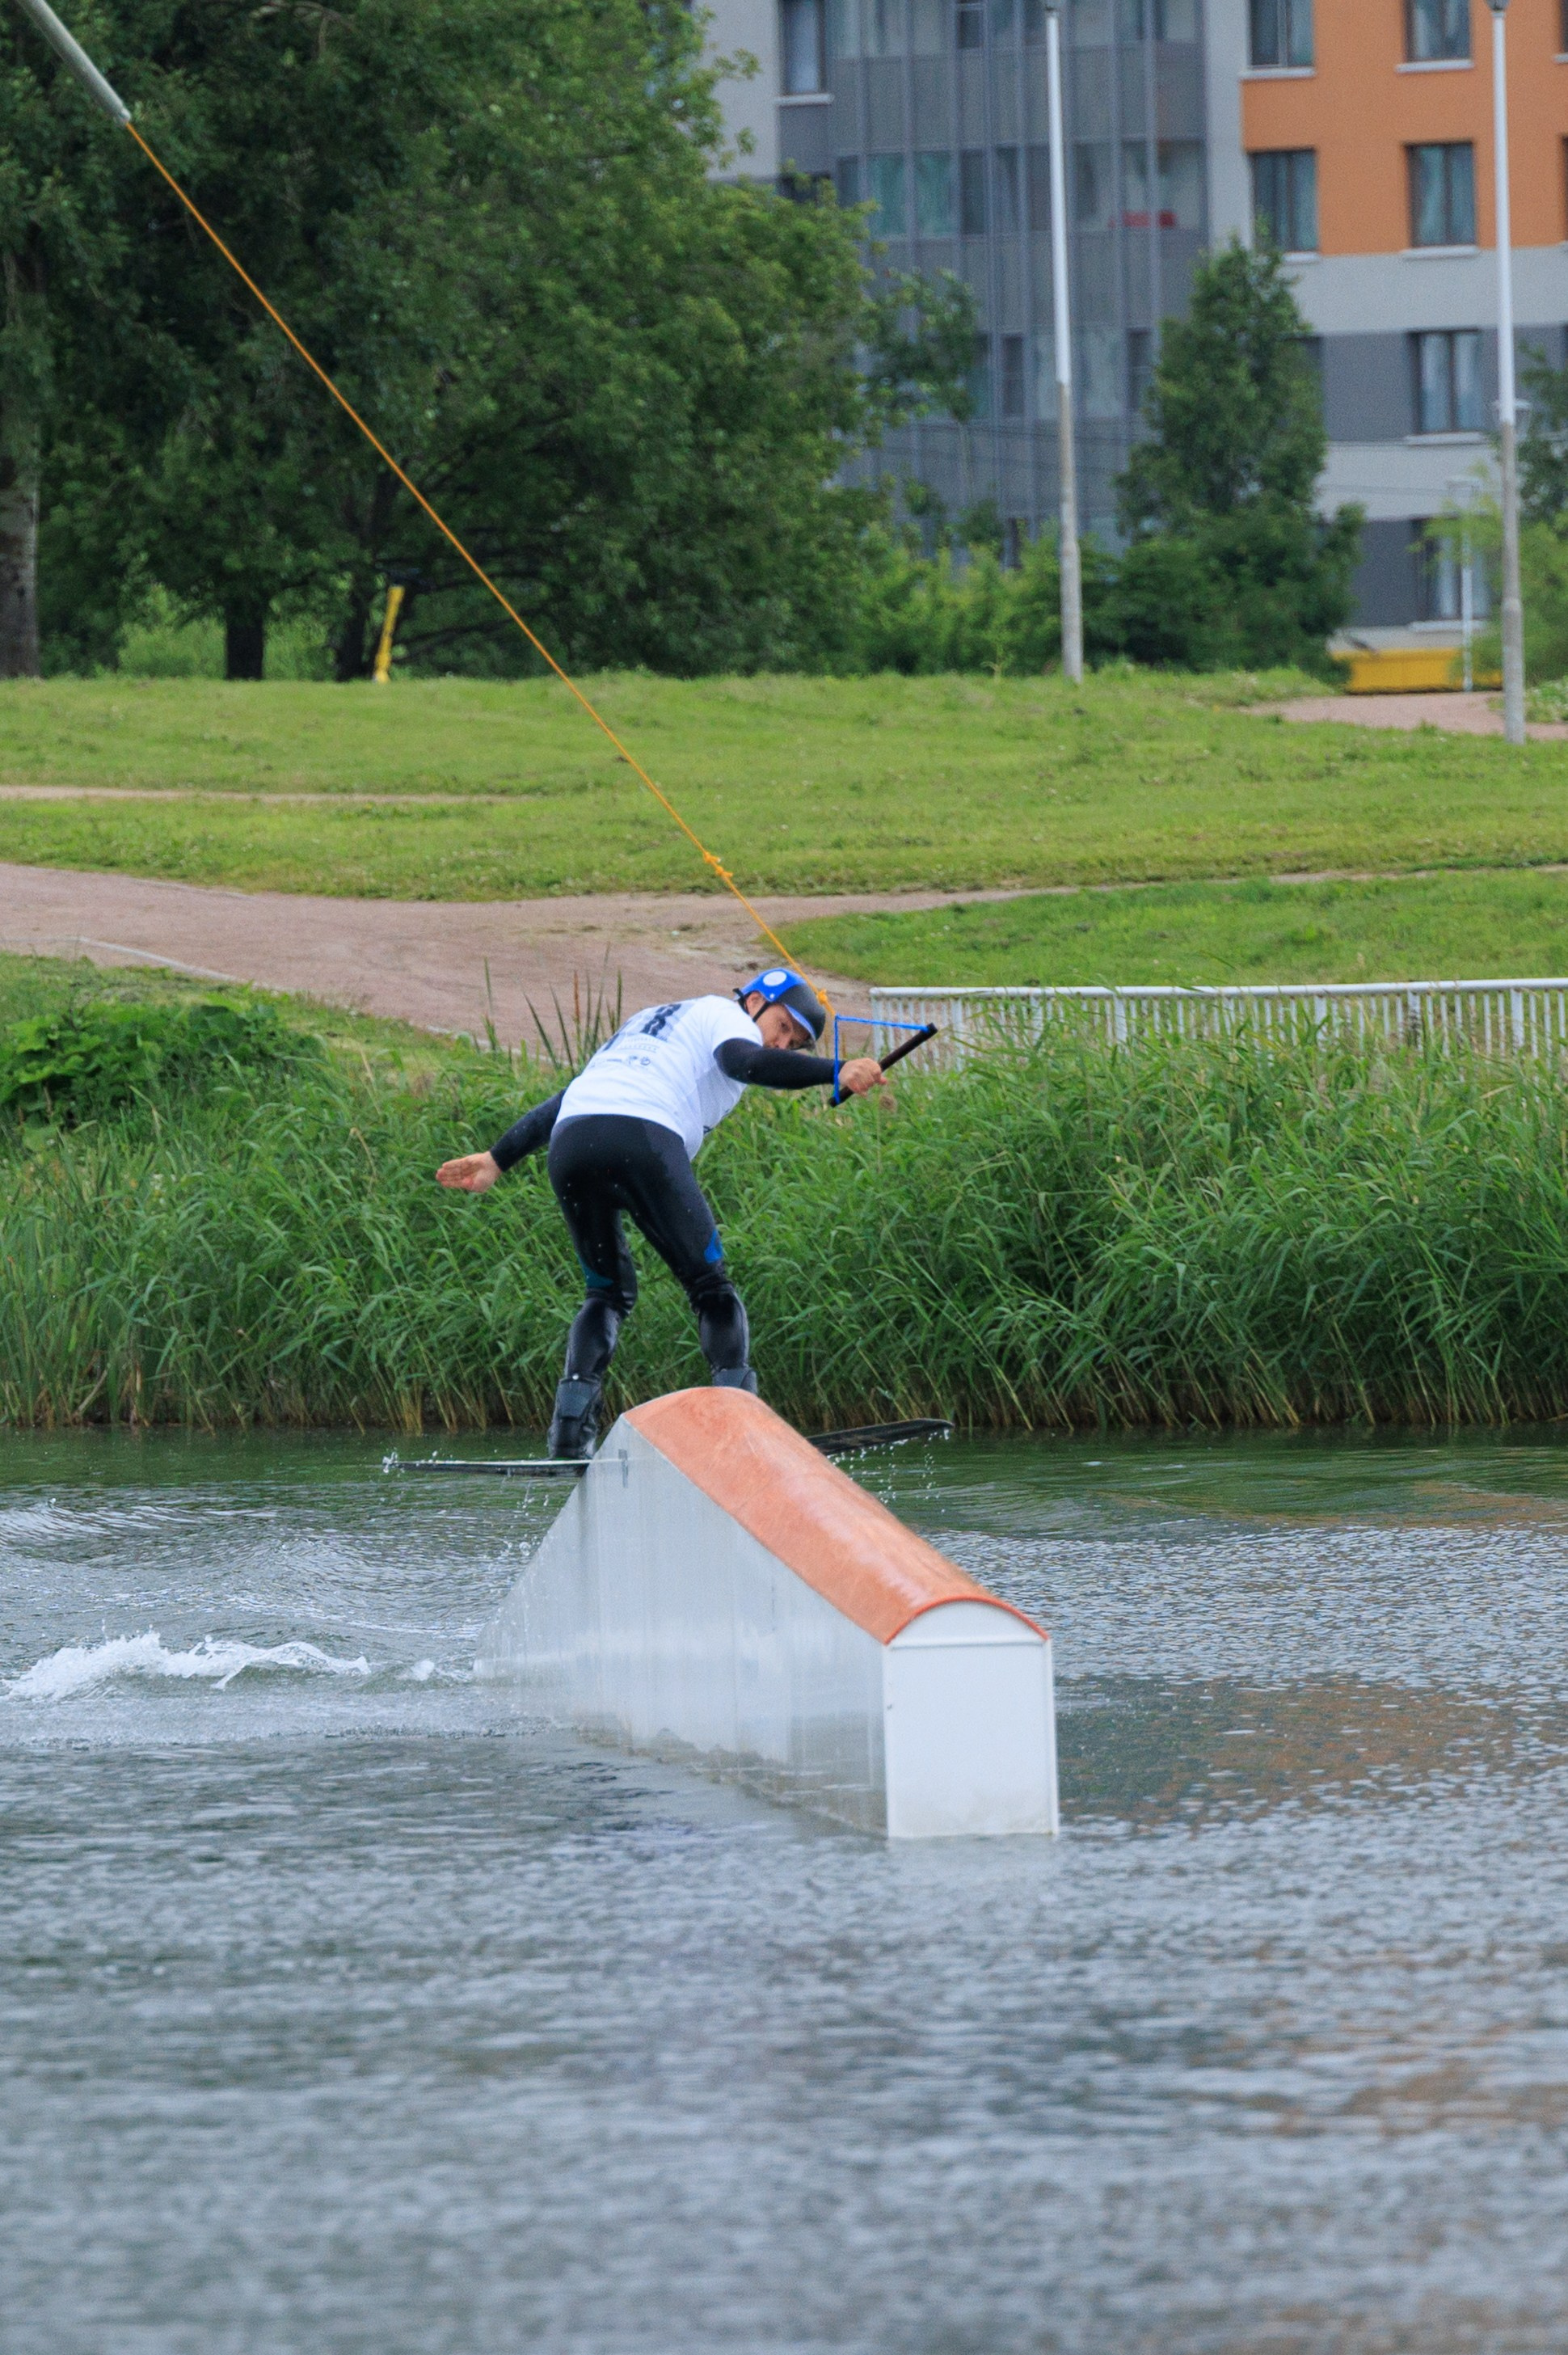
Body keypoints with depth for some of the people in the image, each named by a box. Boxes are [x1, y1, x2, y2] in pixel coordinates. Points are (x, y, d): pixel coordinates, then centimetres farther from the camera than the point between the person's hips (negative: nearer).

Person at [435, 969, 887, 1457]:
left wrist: (498, 1159, 42)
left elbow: (566, 1099, 39)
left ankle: (570, 1419, 0)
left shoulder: (651, 1022, 38)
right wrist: (836, 1073, -19)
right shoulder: (727, 1017, 16)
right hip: (644, 1139, -7)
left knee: (609, 1290, 20)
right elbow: (743, 1061, -9)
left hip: (569, 1144, 7)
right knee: (710, 1288, 3)